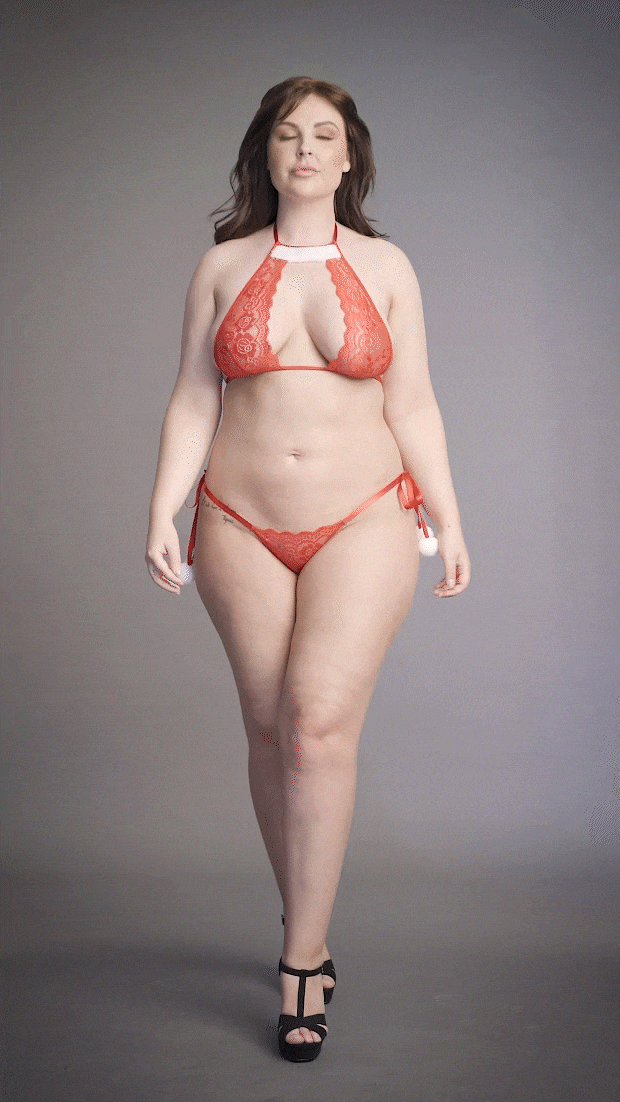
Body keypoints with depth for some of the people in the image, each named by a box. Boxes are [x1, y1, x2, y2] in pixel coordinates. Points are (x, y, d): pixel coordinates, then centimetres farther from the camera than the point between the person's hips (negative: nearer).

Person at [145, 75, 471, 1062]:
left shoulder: (386, 266, 7)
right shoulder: (223, 266, 8)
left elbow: (412, 406, 8)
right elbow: (193, 403, 6)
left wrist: (449, 523, 6)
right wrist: (163, 513, -4)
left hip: (365, 521, -1)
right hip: (243, 529, 2)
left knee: (320, 723, -15)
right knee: (270, 732, 4)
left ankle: (302, 964, -5)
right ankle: (310, 932, 22)